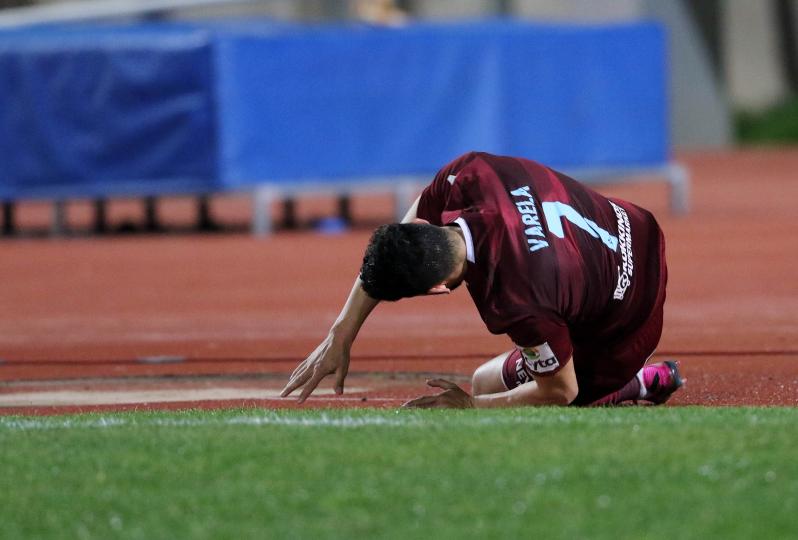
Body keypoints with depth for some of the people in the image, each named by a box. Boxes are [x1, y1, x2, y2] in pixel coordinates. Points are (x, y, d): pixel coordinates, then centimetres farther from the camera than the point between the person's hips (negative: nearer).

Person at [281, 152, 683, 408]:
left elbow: (559, 393, -24)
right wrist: (341, 336, -10)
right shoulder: (469, 174, -28)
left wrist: (470, 405, -11)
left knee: (487, 383, 12)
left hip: (617, 338, -6)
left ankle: (643, 384, 6)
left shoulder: (519, 306, -44)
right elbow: (385, 252, -10)